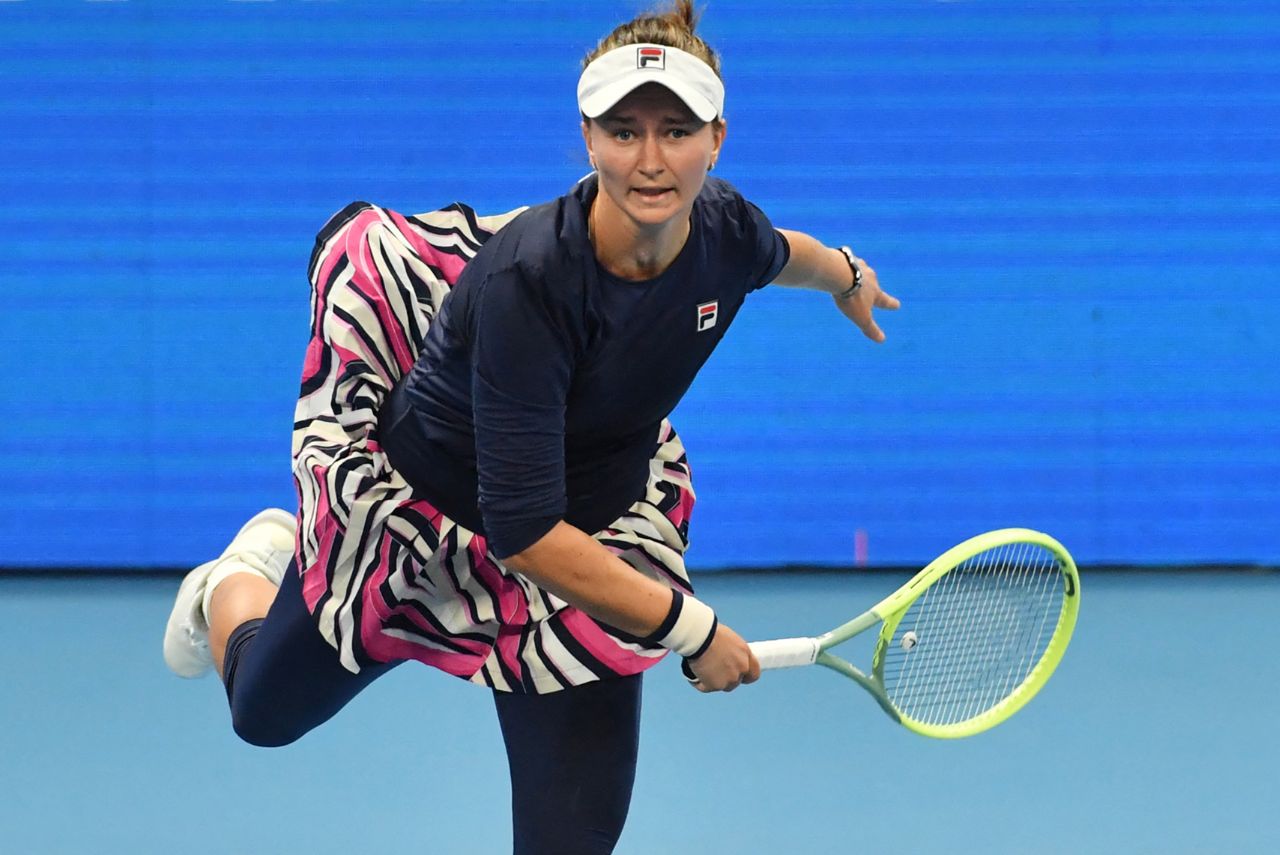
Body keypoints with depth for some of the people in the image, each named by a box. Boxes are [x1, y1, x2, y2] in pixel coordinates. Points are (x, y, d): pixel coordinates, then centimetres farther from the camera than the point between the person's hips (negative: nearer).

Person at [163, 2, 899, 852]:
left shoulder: (726, 230, -21)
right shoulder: (528, 279, -38)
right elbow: (521, 530, -38)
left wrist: (847, 277, 30)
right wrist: (689, 627, -32)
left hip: (586, 534, 4)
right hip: (420, 510, -4)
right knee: (265, 710, 23)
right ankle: (236, 587, 58)